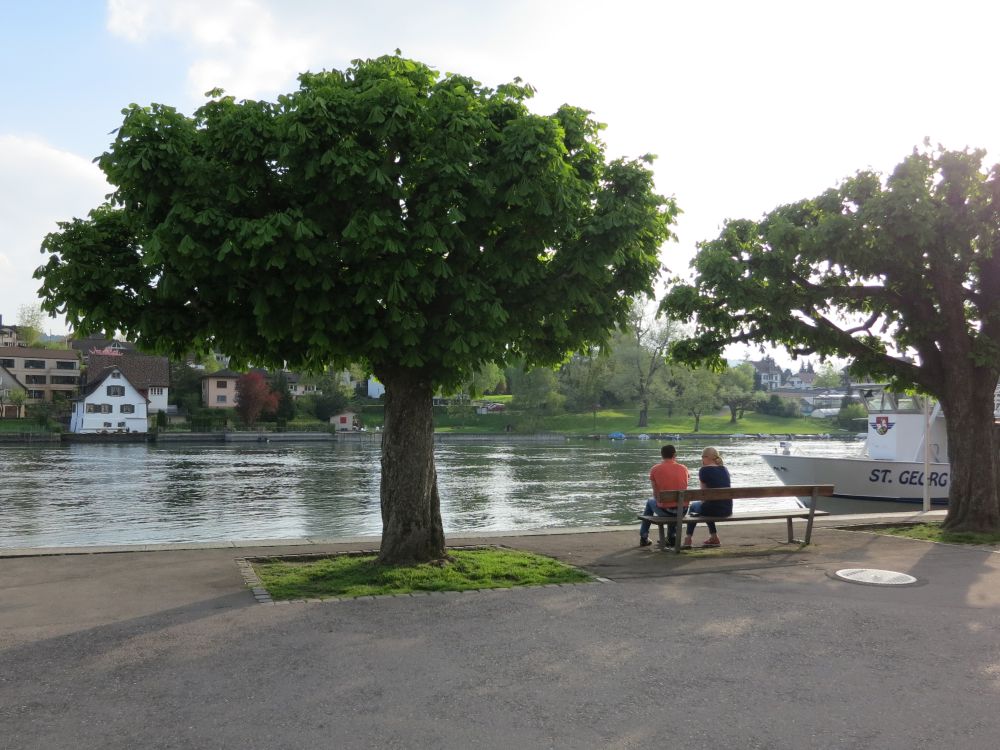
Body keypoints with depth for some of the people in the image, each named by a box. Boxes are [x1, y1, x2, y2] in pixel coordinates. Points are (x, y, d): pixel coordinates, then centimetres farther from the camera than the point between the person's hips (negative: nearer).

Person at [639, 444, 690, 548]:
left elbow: (656, 494, 3)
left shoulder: (655, 469, -6)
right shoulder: (683, 468, 2)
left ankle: (644, 537, 37)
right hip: (683, 511, 3)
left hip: (665, 511, -3)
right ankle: (671, 537, 45)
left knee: (650, 501, 31)